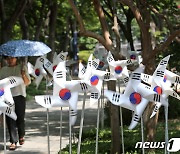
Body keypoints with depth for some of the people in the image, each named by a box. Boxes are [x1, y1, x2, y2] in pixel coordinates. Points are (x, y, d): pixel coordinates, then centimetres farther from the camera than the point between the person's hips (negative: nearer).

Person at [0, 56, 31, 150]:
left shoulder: (22, 68, 7)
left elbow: (28, 82, 5)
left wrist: (24, 75, -14)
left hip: (19, 95, -2)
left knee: (20, 118, 1)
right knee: (10, 119, -4)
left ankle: (21, 136, 29)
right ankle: (13, 141, -3)